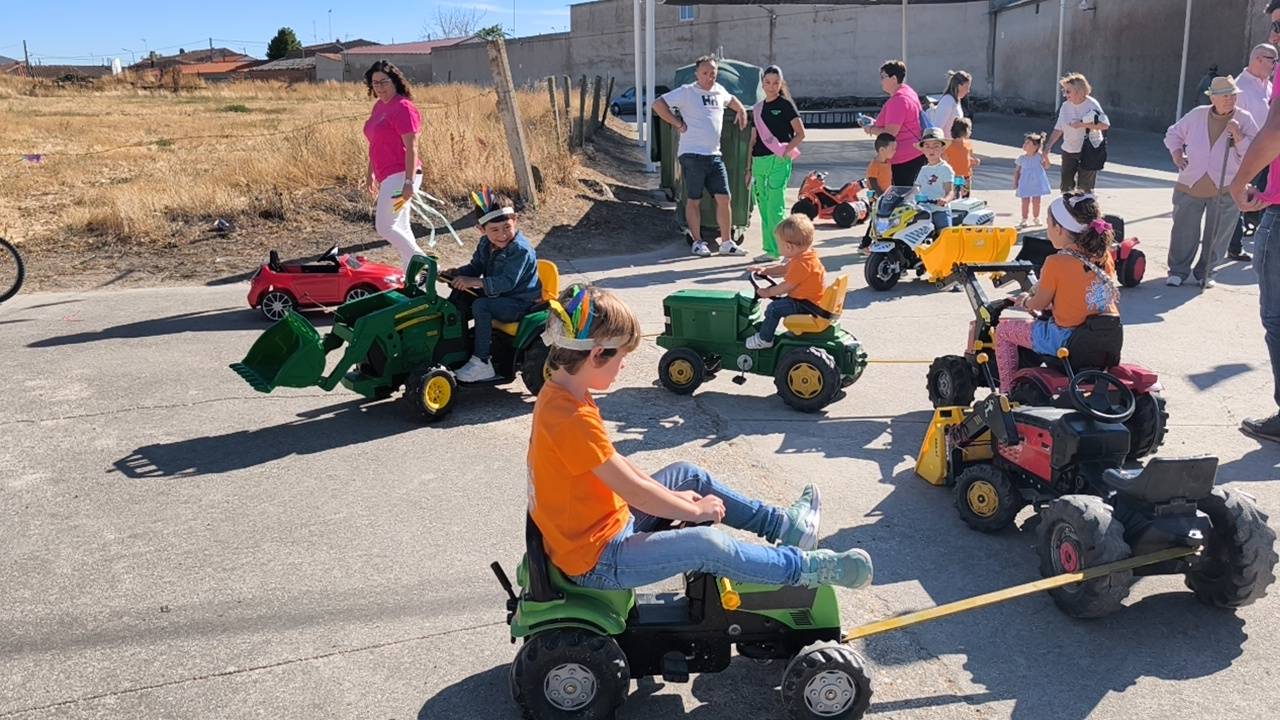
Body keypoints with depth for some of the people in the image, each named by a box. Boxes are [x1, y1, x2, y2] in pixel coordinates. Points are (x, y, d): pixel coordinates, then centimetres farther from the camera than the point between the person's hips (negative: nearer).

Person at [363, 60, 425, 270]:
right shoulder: (379, 106, 15)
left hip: (400, 175, -10)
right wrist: (371, 174, 22)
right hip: (388, 177, 10)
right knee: (399, 229, 12)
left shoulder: (403, 107, -12)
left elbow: (411, 148, -18)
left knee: (385, 227, -13)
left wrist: (409, 181, -23)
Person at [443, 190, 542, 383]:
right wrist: (455, 273, -6)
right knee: (460, 295, 2)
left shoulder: (521, 250, -23)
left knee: (481, 306, -29)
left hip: (519, 303, -9)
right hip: (495, 295, 9)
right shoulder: (486, 244, 4)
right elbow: (475, 267, 15)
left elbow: (507, 282, -30)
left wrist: (474, 282, -34)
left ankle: (481, 363, -25)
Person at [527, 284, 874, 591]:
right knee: (708, 544, -20)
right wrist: (696, 509, -9)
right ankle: (804, 568, 2)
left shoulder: (557, 394, 0)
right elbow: (636, 493, -24)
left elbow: (613, 463, 9)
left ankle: (780, 524, 27)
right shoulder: (573, 420, -30)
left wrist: (673, 495, 7)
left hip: (607, 523, 10)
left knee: (687, 474, 17)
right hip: (596, 560, -10)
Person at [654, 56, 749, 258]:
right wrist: (678, 123, -11)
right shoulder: (687, 92, -5)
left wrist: (742, 110, 19)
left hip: (715, 154, 6)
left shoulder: (719, 90, 14)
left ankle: (727, 242, 9)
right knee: (694, 201, 3)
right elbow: (658, 105, -11)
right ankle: (697, 242, 12)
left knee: (724, 198, 2)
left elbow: (731, 100, 37)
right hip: (692, 155, -5)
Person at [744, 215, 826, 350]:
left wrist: (768, 292, -8)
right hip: (811, 299, 11)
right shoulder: (806, 255, 7)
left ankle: (764, 339, -4)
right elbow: (784, 268, 19)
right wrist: (765, 270, 9)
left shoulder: (802, 264, -27)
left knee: (774, 308, -16)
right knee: (780, 301, 26)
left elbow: (786, 286, -22)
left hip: (807, 305, -11)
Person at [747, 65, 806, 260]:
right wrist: (749, 168, 15)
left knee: (775, 208, -11)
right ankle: (769, 248, 16)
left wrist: (785, 151, -12)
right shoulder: (757, 108, 16)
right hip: (758, 162, 6)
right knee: (763, 208, 8)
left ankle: (779, 250, -7)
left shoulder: (785, 105, -1)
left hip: (777, 162, -6)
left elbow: (800, 133, -4)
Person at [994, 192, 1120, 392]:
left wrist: (1024, 301, 15)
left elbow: (1039, 304, -7)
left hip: (1066, 341, -7)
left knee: (1003, 329, 13)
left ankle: (1007, 391, 17)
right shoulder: (1104, 257, -1)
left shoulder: (1056, 263, -20)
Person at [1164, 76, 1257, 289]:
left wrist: (1238, 135, -20)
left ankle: (1205, 272, 20)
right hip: (1190, 185, 1)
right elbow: (1174, 133, 16)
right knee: (1184, 229, 3)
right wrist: (1176, 152, -1)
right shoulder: (1197, 115, 2)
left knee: (1217, 234, 5)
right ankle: (1178, 270, 17)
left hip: (1225, 189, -1)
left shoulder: (1244, 119, -1)